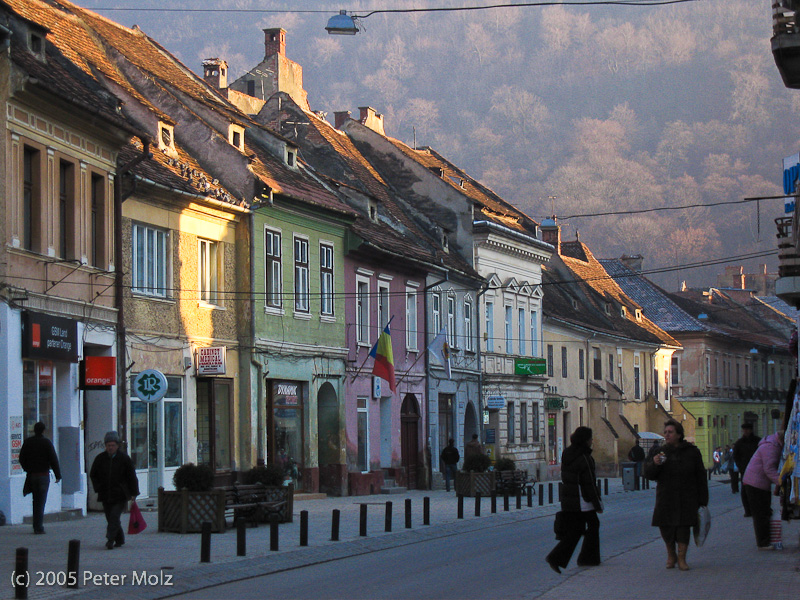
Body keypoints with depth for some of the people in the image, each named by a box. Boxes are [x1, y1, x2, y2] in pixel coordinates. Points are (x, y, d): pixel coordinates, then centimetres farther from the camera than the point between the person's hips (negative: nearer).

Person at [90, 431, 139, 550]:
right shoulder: (100, 459, 5)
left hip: (120, 495, -3)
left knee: (114, 516, -16)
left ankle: (110, 539, -19)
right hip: (106, 495, 3)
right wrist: (99, 488, 5)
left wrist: (133, 493, 0)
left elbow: (132, 476, 3)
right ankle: (119, 540, 20)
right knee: (110, 518, 6)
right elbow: (93, 474, 17)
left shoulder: (124, 458, 0)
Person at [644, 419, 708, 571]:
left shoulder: (691, 452, 1)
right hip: (665, 498, 1)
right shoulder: (659, 451, 5)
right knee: (665, 526, -1)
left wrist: (702, 500, -1)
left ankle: (681, 558, 6)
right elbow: (648, 474, 1)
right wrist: (654, 463, -21)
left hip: (687, 498, -1)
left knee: (684, 526, -5)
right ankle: (671, 555, 23)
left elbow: (701, 477, 3)